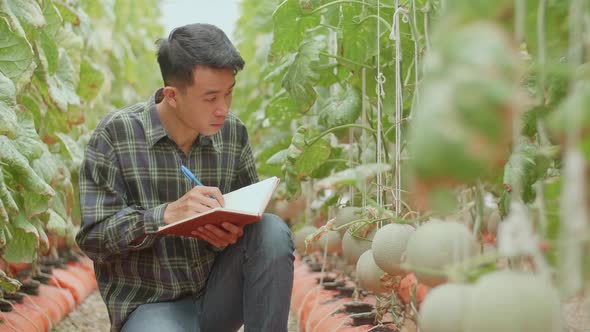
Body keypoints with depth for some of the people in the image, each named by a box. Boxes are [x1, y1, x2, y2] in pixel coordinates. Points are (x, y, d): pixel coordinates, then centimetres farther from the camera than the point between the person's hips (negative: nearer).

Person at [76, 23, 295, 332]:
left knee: (272, 232, -22)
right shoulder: (115, 134, -11)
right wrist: (167, 214, -28)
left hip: (217, 293, 5)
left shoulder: (233, 132, 0)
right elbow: (93, 237, -13)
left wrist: (235, 229, -17)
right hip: (151, 304, -4)